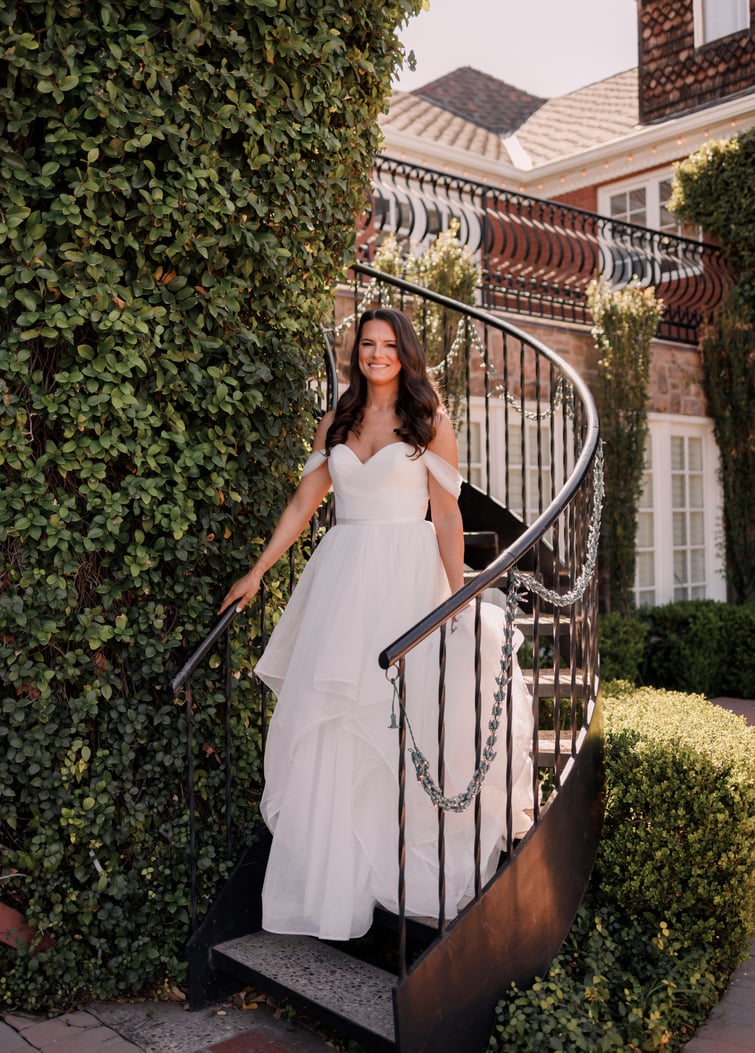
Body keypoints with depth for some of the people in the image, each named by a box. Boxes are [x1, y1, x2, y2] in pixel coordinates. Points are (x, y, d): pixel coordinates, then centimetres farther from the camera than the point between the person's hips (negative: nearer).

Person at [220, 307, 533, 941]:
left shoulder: (429, 421, 5)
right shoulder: (337, 423, 15)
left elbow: (447, 514, 0)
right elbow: (303, 504, 16)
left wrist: (459, 594, -9)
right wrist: (256, 573, 11)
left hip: (407, 577, -3)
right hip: (341, 576, 4)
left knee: (401, 718, -6)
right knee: (331, 729, -1)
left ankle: (410, 878, 8)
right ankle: (335, 886, 7)